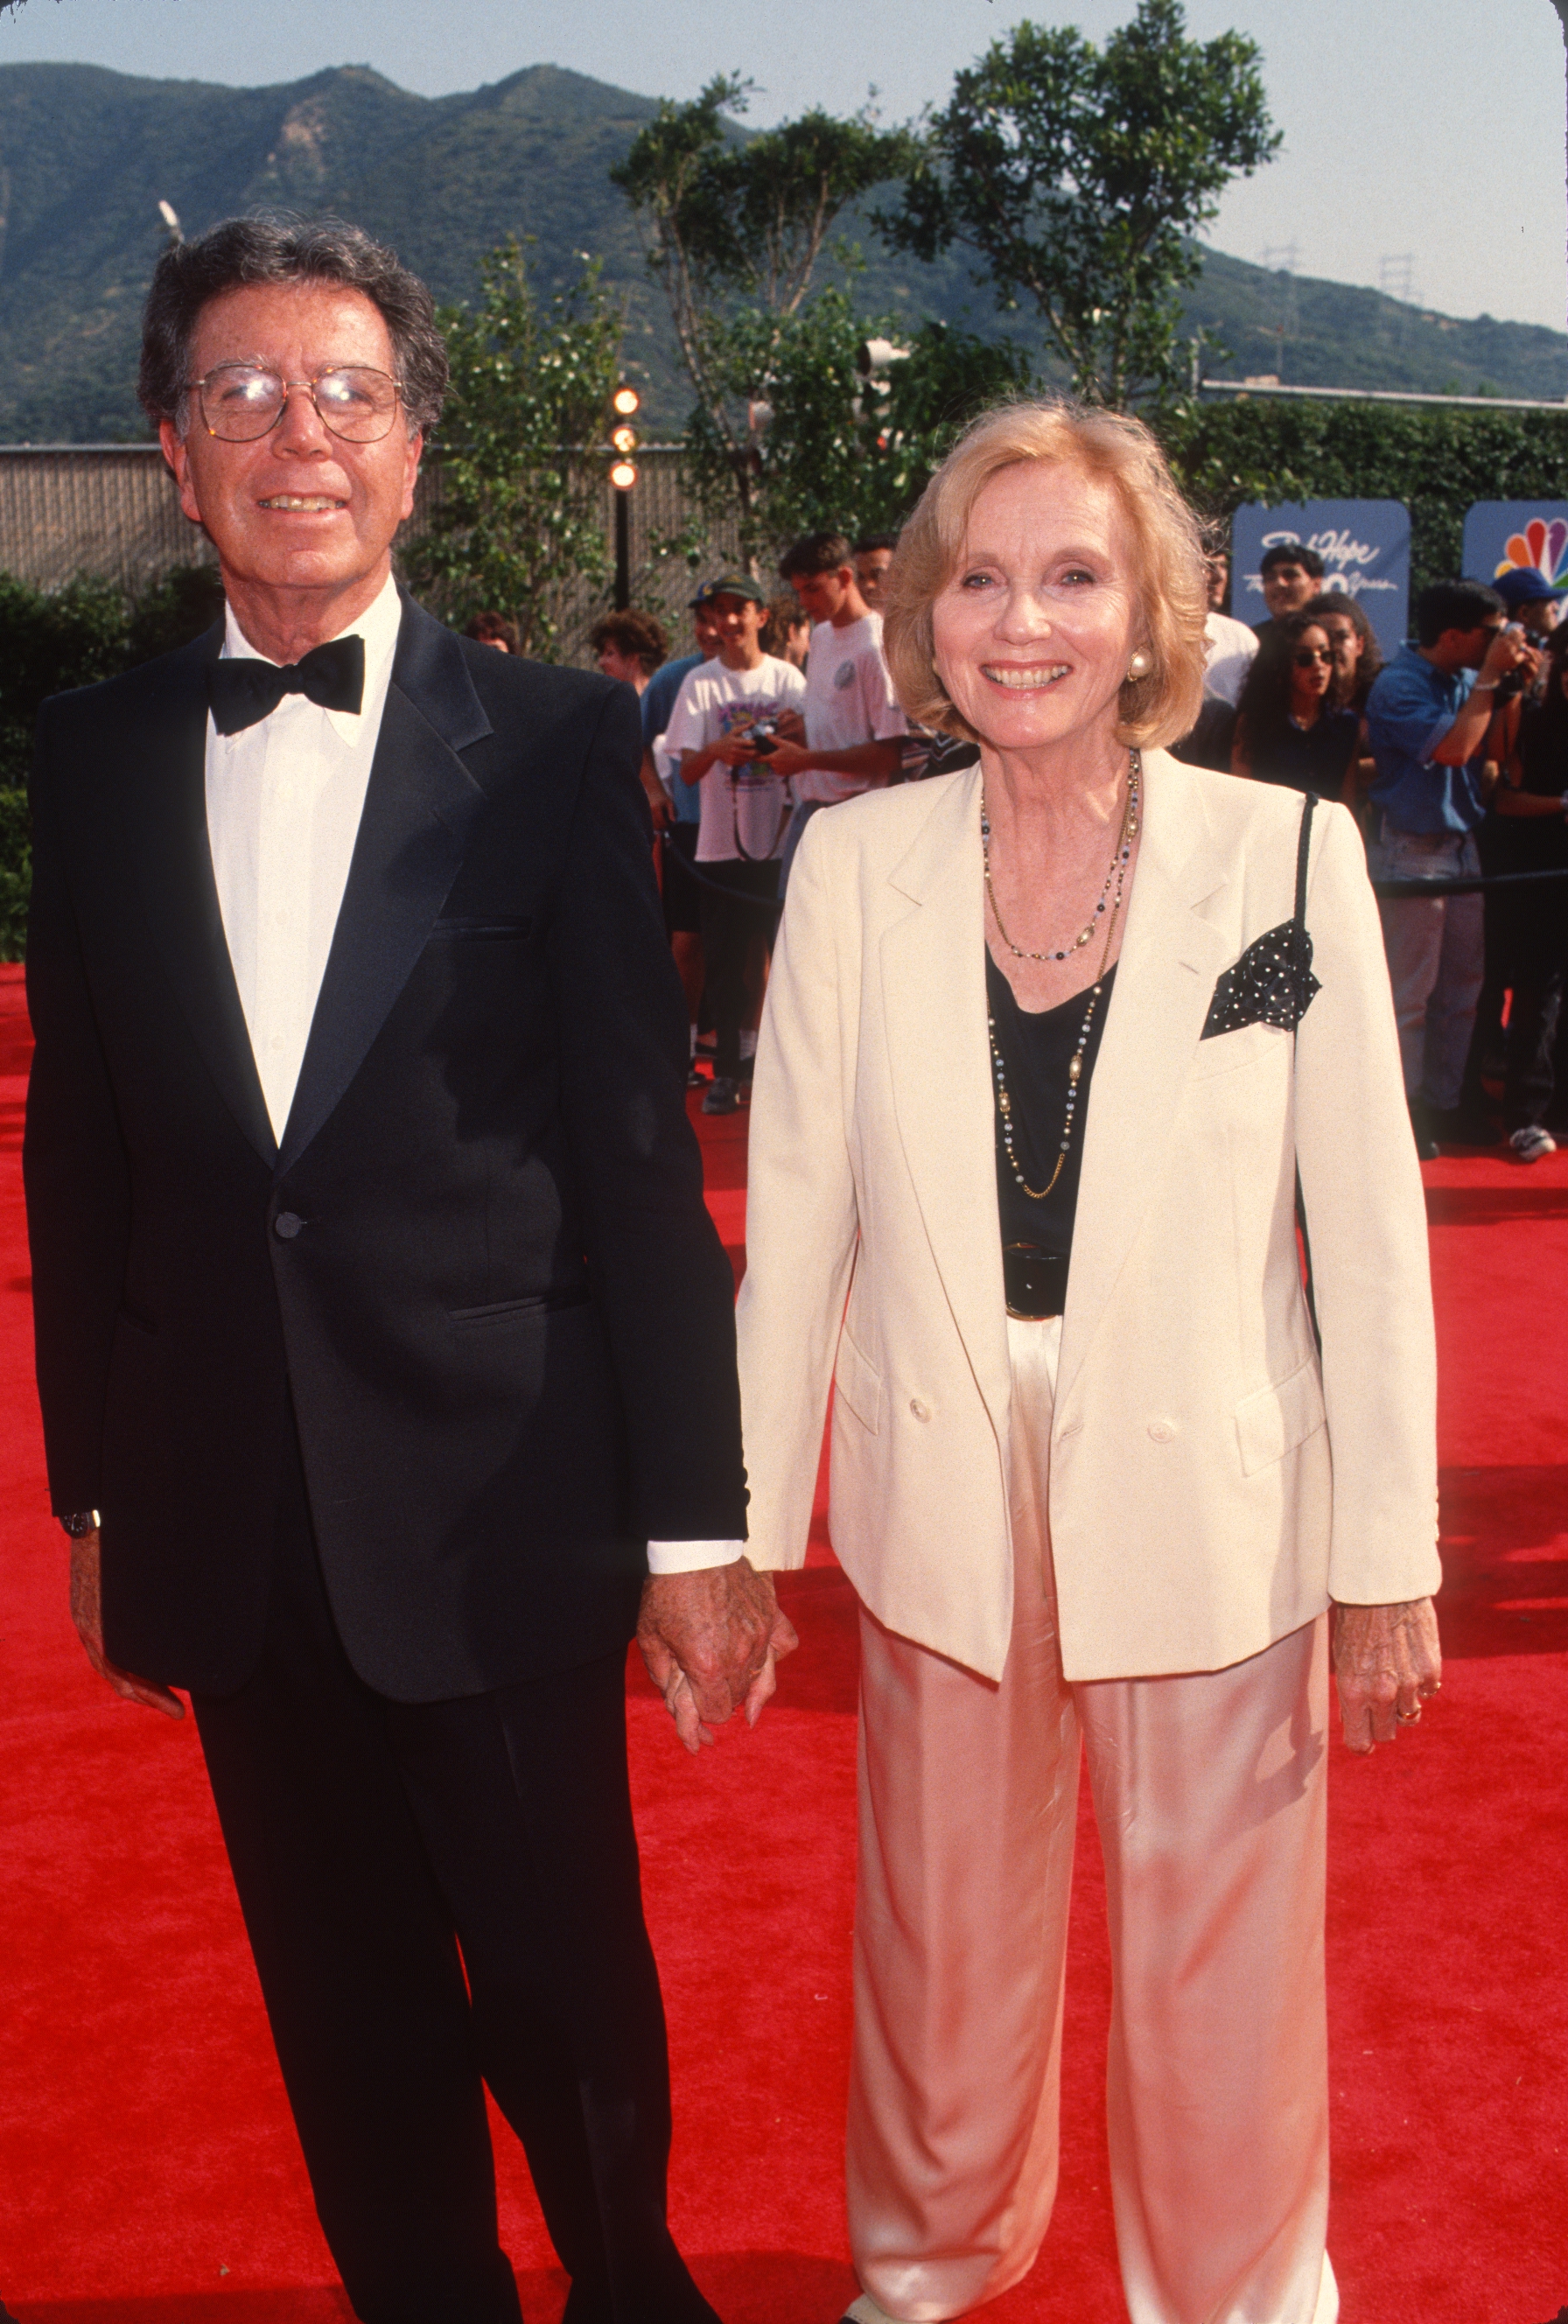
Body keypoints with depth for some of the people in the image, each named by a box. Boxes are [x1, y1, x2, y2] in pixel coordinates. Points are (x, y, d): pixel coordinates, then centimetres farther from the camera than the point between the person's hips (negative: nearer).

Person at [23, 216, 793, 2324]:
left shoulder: (556, 741, -5)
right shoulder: (98, 753, 4)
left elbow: (641, 1144, -6)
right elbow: (79, 1143, 8)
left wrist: (696, 1521, -7)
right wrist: (95, 1493, 9)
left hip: (501, 1505, -3)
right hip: (228, 1516, 3)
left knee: (565, 1994, 12)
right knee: (347, 2015, 18)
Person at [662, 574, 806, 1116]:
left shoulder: (788, 679, 5)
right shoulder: (699, 683, 5)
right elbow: (687, 769, -2)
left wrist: (781, 747, -20)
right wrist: (717, 751, -24)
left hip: (782, 842, 0)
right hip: (721, 843, 0)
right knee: (725, 963, 2)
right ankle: (725, 1071, 10)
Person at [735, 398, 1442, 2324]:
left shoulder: (1288, 853, -8)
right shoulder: (853, 864, -3)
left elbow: (1367, 1227, -5)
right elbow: (795, 1221, 1)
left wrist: (1389, 1556, -4)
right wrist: (740, 1526, 1)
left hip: (1209, 1510, -1)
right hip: (942, 1508, 2)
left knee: (1216, 1969, 11)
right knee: (942, 1949, 19)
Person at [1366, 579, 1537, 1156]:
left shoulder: (1466, 679, 7)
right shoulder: (1399, 686, -14)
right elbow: (1455, 748, -25)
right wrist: (1490, 676, -18)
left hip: (1461, 844, 8)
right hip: (1412, 850, -8)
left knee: (1462, 986, 13)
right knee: (1409, 994, -2)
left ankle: (1445, 1103, 23)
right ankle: (1404, 1115, 7)